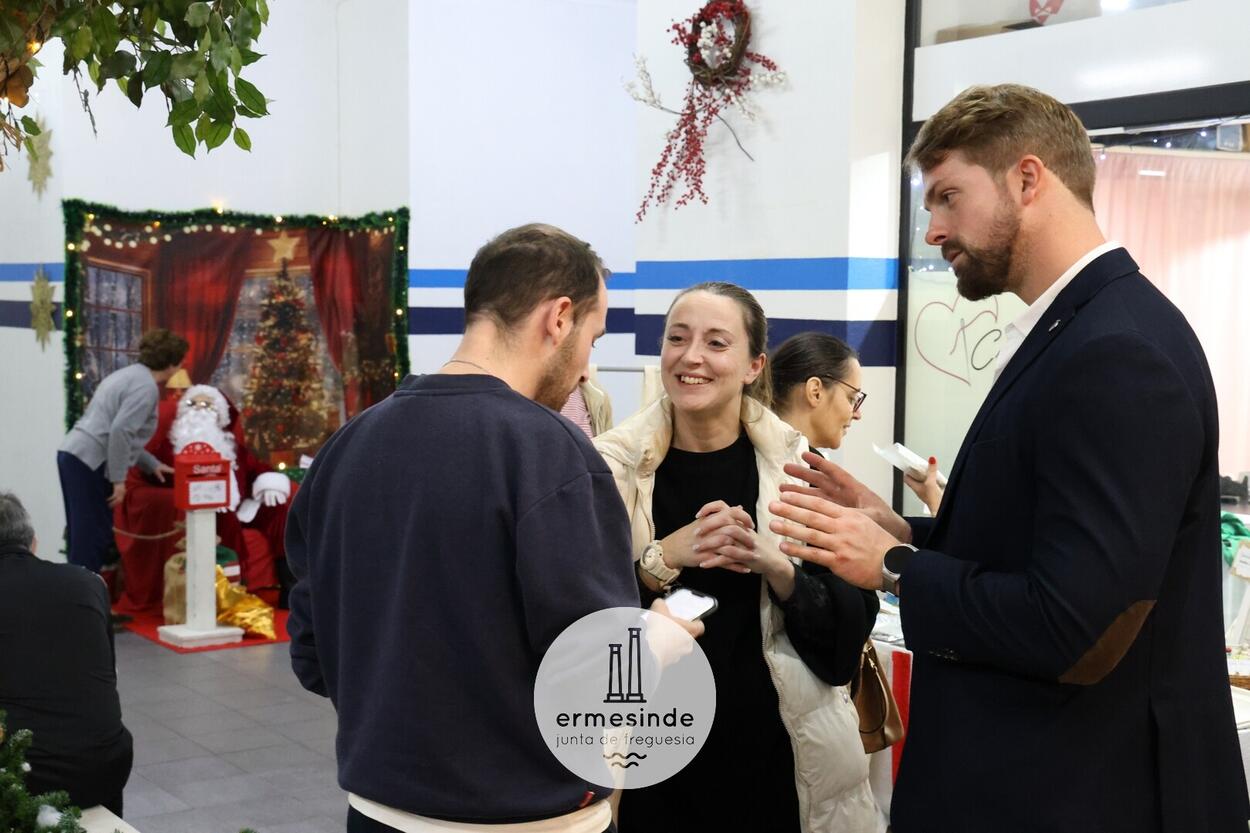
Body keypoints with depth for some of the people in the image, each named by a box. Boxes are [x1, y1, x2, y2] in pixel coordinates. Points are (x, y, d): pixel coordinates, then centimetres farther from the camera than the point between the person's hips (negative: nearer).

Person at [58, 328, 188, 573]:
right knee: (93, 539, -7)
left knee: (82, 537, 14)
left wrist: (152, 464, 32)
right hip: (90, 462, -10)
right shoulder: (146, 386, -10)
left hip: (73, 454, 10)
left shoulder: (131, 375, 21)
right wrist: (119, 479, -18)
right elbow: (120, 431, -21)